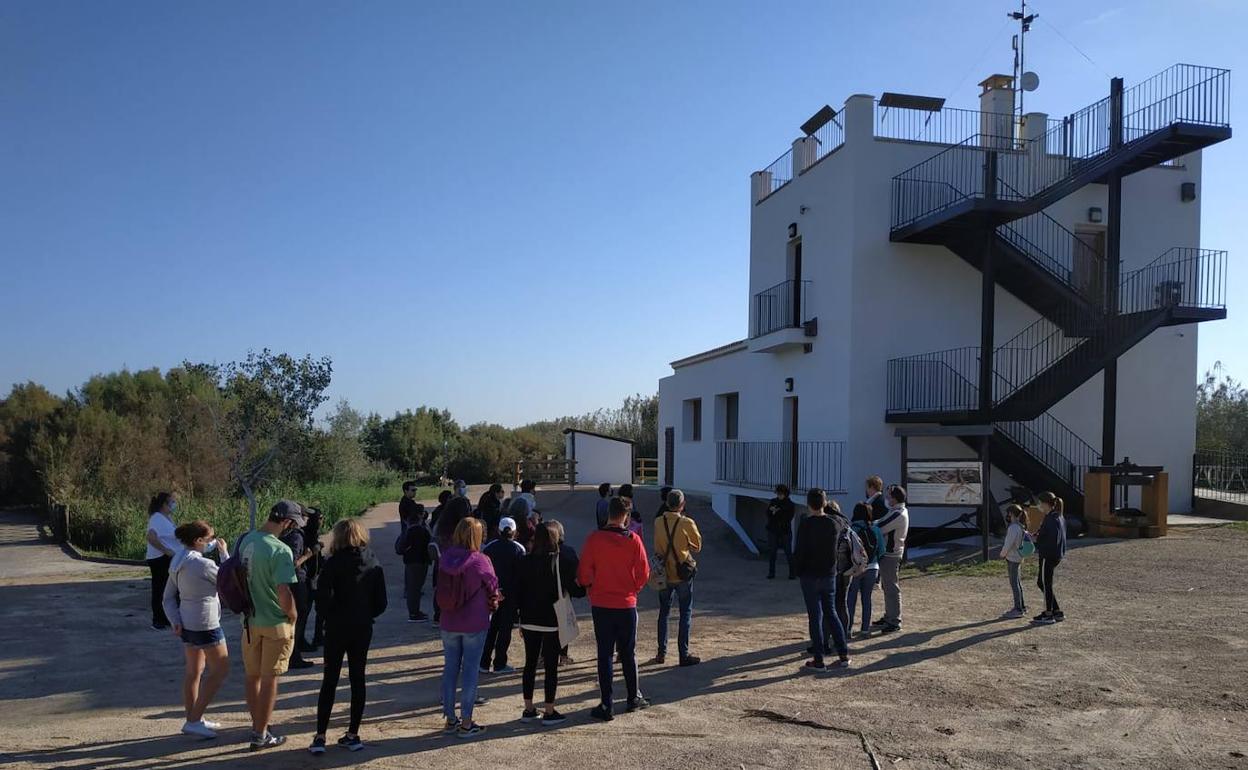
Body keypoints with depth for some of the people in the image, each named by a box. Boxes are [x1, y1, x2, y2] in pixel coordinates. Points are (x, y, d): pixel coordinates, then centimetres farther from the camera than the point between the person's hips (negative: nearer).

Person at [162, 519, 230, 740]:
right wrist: (224, 553, -1)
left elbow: (168, 597, 7)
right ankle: (193, 721, 4)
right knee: (220, 669, 4)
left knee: (194, 671, 19)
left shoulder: (177, 562, 4)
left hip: (186, 623, 9)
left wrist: (175, 620, 0)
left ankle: (193, 719, 30)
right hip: (205, 624, -9)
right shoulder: (203, 564, -23)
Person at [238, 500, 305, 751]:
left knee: (252, 676, 19)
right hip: (275, 624, -7)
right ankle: (261, 735, 16)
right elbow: (284, 592, -28)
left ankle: (257, 726, 34)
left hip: (248, 621, 7)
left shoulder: (245, 540, -2)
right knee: (269, 679, 7)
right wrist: (293, 616, -9)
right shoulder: (280, 550, -25)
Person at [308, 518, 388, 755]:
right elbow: (381, 602, 1)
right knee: (357, 679, 11)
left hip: (337, 628, -3)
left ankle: (320, 737, 7)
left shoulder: (334, 563, -12)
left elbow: (324, 598, -18)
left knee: (329, 680, 6)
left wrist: (327, 616, 1)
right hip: (363, 629, 3)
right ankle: (353, 735, 15)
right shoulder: (373, 563, 1)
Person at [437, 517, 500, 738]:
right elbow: (493, 586, -3)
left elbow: (441, 593, 8)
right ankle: (466, 723, 10)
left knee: (450, 669, 14)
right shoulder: (479, 560, -17)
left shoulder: (445, 558, -3)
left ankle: (450, 719, 22)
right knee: (470, 671, 5)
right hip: (474, 624, -4)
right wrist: (492, 599, 21)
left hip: (449, 624, 4)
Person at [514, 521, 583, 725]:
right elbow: (576, 590, -11)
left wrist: (521, 620, 11)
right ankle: (549, 712, 9)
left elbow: (518, 593, 3)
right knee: (551, 666, 4)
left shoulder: (525, 562, 0)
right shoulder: (563, 561, -12)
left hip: (529, 621, 4)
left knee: (530, 664, 13)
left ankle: (528, 710, 20)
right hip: (552, 622, -4)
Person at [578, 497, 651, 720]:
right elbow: (643, 573, -4)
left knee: (605, 654, 5)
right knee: (628, 653, 16)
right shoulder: (633, 540, -7)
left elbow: (584, 572, -8)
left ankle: (607, 706, 6)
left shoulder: (594, 538, -9)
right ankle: (633, 698, 27)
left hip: (601, 605, -1)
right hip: (627, 605, 1)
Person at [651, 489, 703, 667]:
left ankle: (661, 652, 19)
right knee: (686, 614, 6)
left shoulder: (658, 522, -4)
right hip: (683, 574, -3)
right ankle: (684, 655, 6)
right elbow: (697, 547, -2)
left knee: (663, 613, 16)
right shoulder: (687, 523, -13)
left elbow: (656, 547, 3)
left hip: (664, 574, 4)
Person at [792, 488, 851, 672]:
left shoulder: (806, 524, -15)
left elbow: (799, 551, -14)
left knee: (815, 616, 2)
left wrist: (798, 570, 0)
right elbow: (836, 543, 9)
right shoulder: (832, 523, 0)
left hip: (810, 576, -4)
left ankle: (818, 661, 5)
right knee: (831, 613, 16)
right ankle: (843, 655, 16)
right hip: (829, 574, 5)